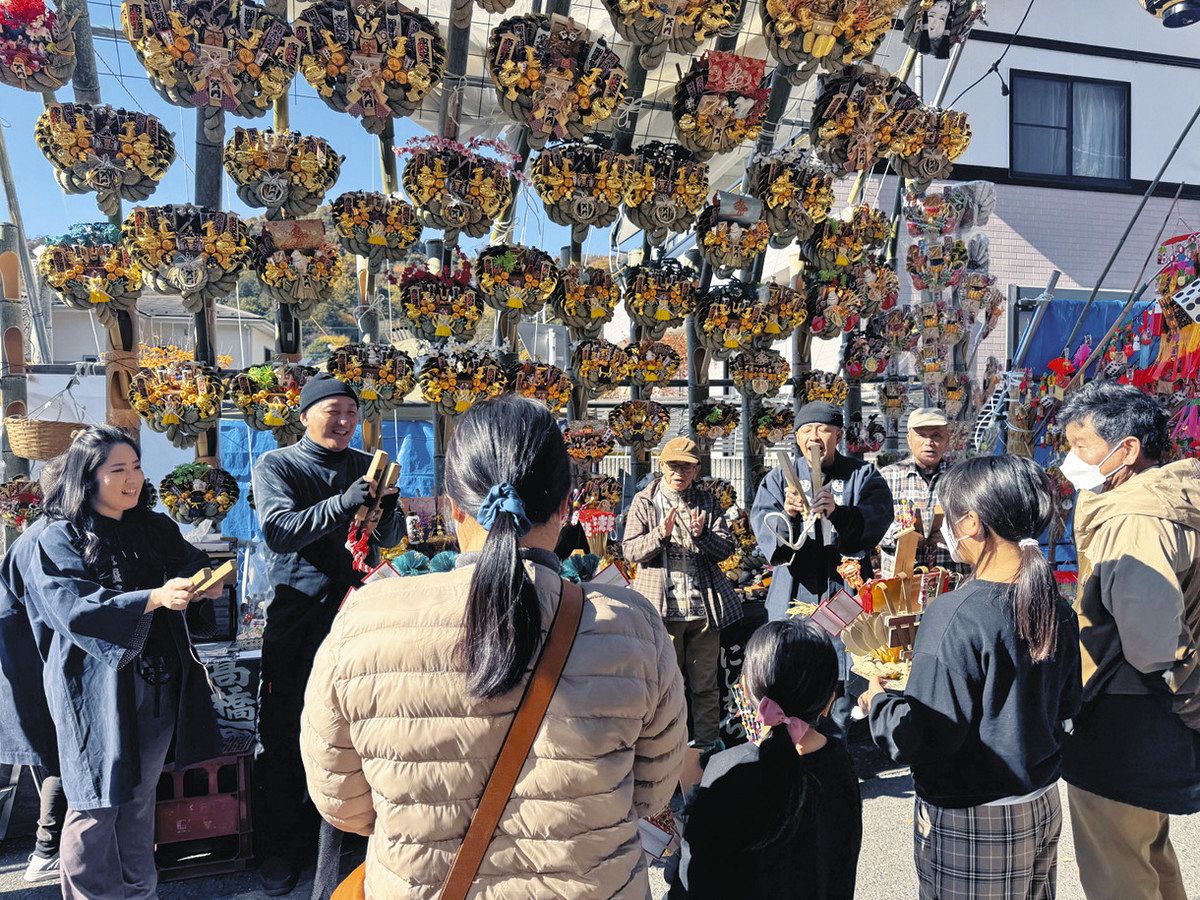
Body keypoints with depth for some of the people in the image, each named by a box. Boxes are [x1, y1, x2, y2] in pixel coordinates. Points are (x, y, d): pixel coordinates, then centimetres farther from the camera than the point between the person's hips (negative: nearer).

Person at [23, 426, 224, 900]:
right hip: (97, 688, -5)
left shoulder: (156, 528, 7)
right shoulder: (61, 540, -8)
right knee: (98, 803, 4)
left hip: (157, 682, 5)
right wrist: (154, 598, -30)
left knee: (141, 793, 16)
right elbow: (76, 610, -18)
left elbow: (192, 563, 6)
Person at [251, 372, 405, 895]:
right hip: (297, 612, -2)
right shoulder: (277, 466, -1)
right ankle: (281, 847, 20)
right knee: (286, 734, 3)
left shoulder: (364, 466, 8)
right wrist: (345, 502, -27)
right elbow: (278, 531, -17)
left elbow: (391, 539, 7)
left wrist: (386, 502, -15)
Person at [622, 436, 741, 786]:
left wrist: (702, 534, -17)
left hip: (704, 606, 2)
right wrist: (660, 534, -20)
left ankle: (706, 746, 21)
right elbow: (630, 549, -3)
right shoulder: (645, 501, 4)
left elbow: (727, 548, 3)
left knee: (705, 684, 8)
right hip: (663, 606, -1)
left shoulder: (708, 502, 9)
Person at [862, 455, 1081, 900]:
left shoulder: (953, 617, -27)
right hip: (1044, 809, 7)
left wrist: (877, 703, -6)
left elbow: (923, 739, -23)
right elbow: (1065, 708, 10)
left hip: (971, 824, -7)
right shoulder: (1057, 609, -4)